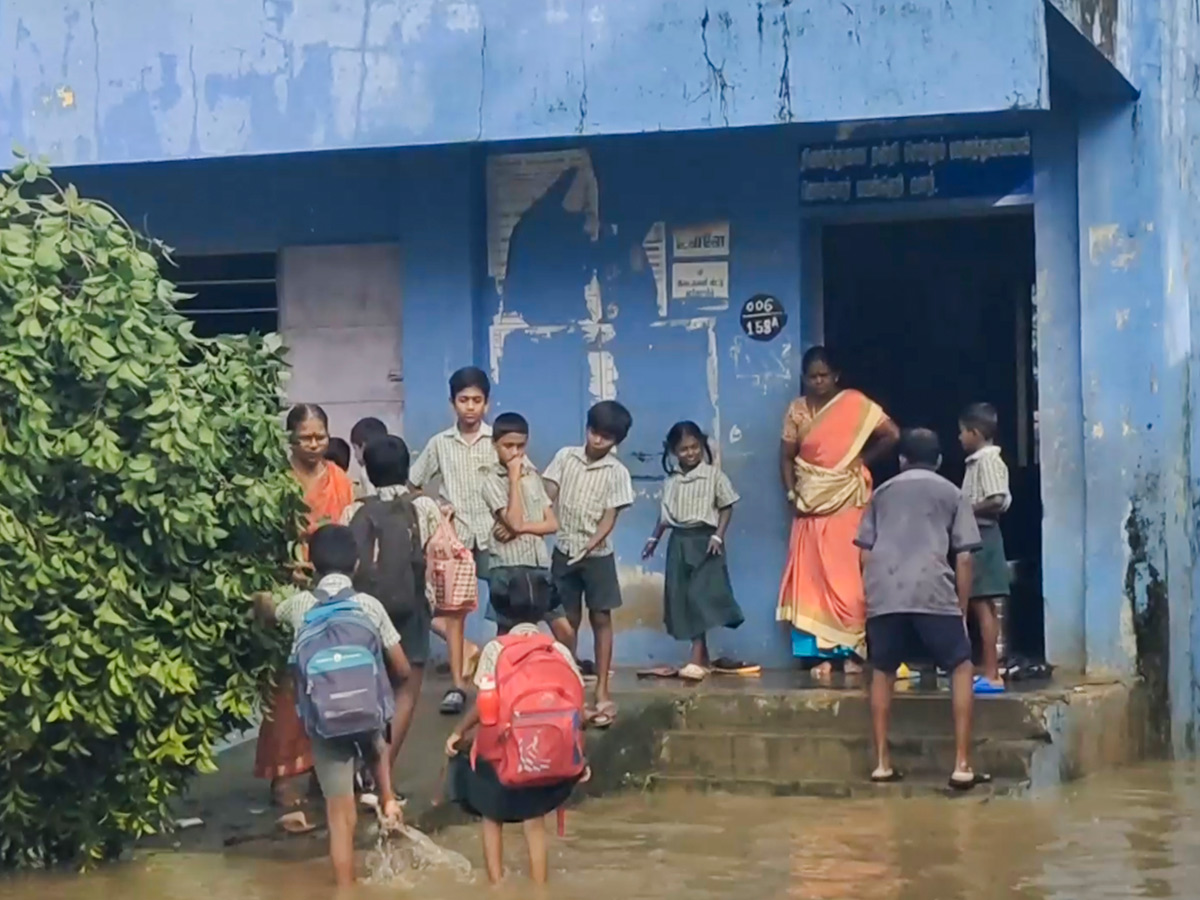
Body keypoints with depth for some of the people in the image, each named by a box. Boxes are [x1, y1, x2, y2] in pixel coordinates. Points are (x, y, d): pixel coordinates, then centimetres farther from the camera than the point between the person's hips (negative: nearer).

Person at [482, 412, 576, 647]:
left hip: (539, 565, 5)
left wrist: (520, 528, -10)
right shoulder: (491, 480, -5)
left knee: (566, 632, 3)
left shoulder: (533, 476, 12)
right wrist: (514, 477, -11)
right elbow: (514, 521, -17)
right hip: (508, 567, -5)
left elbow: (552, 523, 7)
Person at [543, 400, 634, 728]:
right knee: (568, 621, 8)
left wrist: (589, 546, -23)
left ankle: (602, 691, 2)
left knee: (601, 619, 0)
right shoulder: (565, 456, 2)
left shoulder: (617, 472, -5)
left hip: (597, 554, -2)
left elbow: (610, 517, -9)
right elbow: (547, 497, 0)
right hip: (563, 551, 2)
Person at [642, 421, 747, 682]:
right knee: (683, 600, 4)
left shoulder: (713, 475, -5)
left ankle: (697, 660, -16)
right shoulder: (671, 480, 8)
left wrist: (718, 536, -12)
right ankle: (703, 658, 14)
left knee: (700, 598, -13)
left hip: (704, 540, -5)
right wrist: (654, 538, 14)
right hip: (679, 542, 5)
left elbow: (726, 507, -3)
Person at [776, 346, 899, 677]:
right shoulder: (797, 410, 5)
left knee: (848, 578, -3)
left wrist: (864, 460, -2)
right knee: (813, 579, 0)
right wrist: (791, 493, -3)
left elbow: (891, 434, -8)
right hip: (811, 503, 3)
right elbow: (786, 456, 7)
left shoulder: (855, 404, -4)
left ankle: (852, 651, 0)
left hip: (848, 501, -3)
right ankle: (823, 653, 2)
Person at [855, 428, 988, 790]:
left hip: (884, 594, 2)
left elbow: (865, 554, 17)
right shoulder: (952, 494, 19)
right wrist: (962, 609, 16)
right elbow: (963, 558, 10)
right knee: (962, 668, 11)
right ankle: (961, 766, 2)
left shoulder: (882, 493, 24)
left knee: (882, 672, 21)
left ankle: (882, 763, 15)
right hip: (933, 593, -2)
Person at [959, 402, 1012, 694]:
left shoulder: (988, 460, -12)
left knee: (983, 605, -9)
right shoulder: (979, 461, 17)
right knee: (982, 606, 10)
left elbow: (997, 501, -22)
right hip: (978, 537, 10)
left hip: (982, 537, -10)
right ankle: (990, 672, 12)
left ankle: (991, 675, -9)